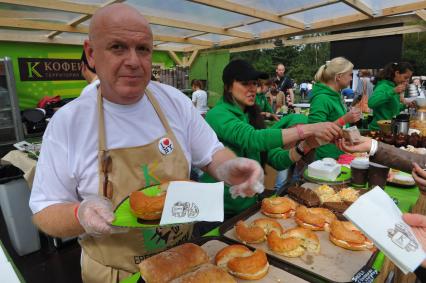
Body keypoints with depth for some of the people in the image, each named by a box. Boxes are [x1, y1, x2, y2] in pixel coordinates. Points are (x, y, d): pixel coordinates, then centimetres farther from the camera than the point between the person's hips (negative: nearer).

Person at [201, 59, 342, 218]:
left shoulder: (252, 116, 5)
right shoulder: (217, 115, -16)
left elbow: (275, 160, -3)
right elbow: (252, 139, -34)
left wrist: (304, 147, -19)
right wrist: (308, 129, -35)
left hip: (249, 204, 7)